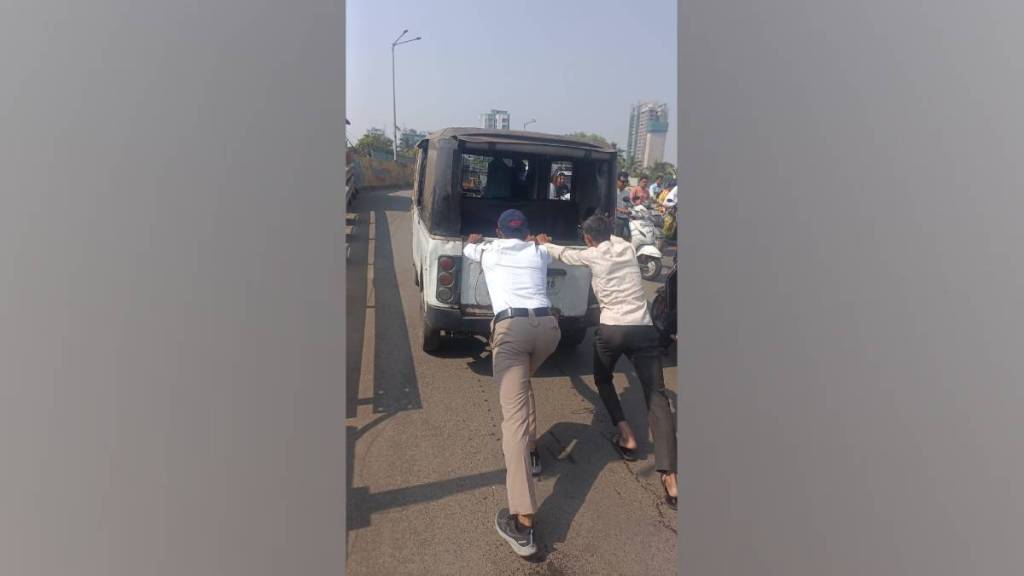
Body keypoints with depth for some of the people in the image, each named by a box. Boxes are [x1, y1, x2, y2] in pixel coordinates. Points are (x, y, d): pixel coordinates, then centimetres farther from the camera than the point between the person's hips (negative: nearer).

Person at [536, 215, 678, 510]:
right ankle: (670, 477, -16)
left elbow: (564, 255, 24)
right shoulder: (627, 247, 14)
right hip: (644, 329, 3)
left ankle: (626, 435, 12)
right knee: (656, 396, -3)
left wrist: (544, 244, 44)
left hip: (611, 330, -2)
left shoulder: (592, 256, 5)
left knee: (603, 381, 27)